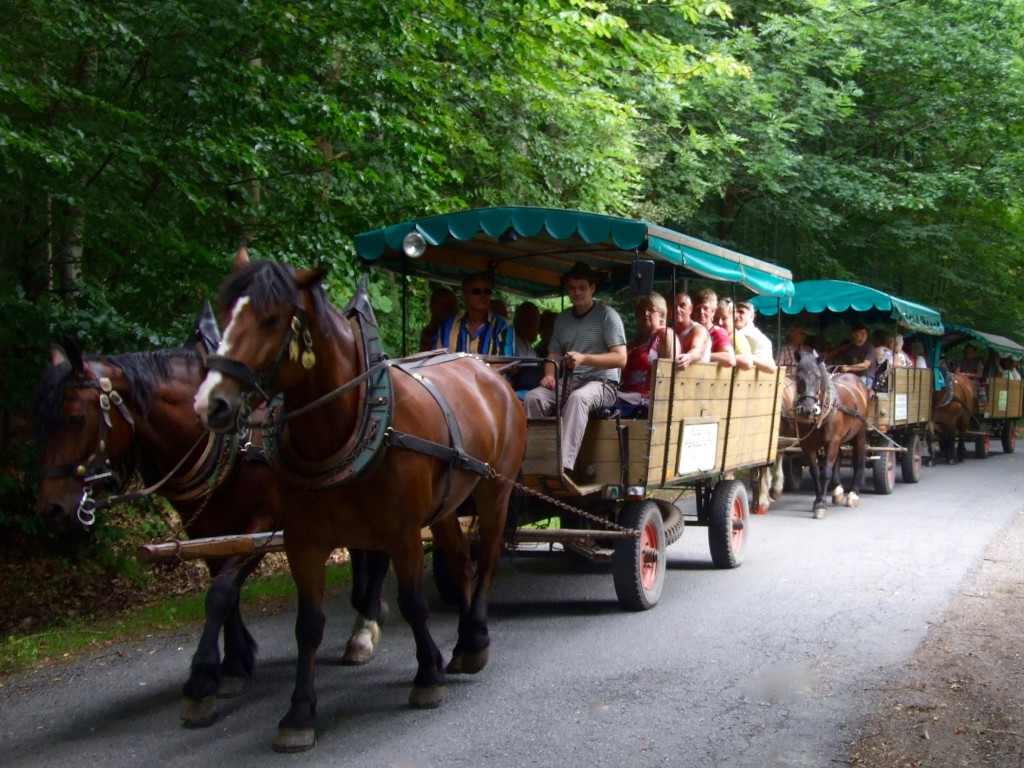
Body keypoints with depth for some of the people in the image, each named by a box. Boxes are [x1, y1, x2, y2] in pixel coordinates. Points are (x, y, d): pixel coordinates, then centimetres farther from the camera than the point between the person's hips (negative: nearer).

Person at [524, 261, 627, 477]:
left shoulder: (607, 315, -2)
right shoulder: (562, 319, 16)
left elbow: (620, 358, -10)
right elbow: (553, 354, 18)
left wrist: (584, 359, -22)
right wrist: (549, 375, -5)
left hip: (601, 383, -6)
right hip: (568, 382, 6)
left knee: (578, 398, -39)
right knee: (534, 397, -22)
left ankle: (564, 465, -49)